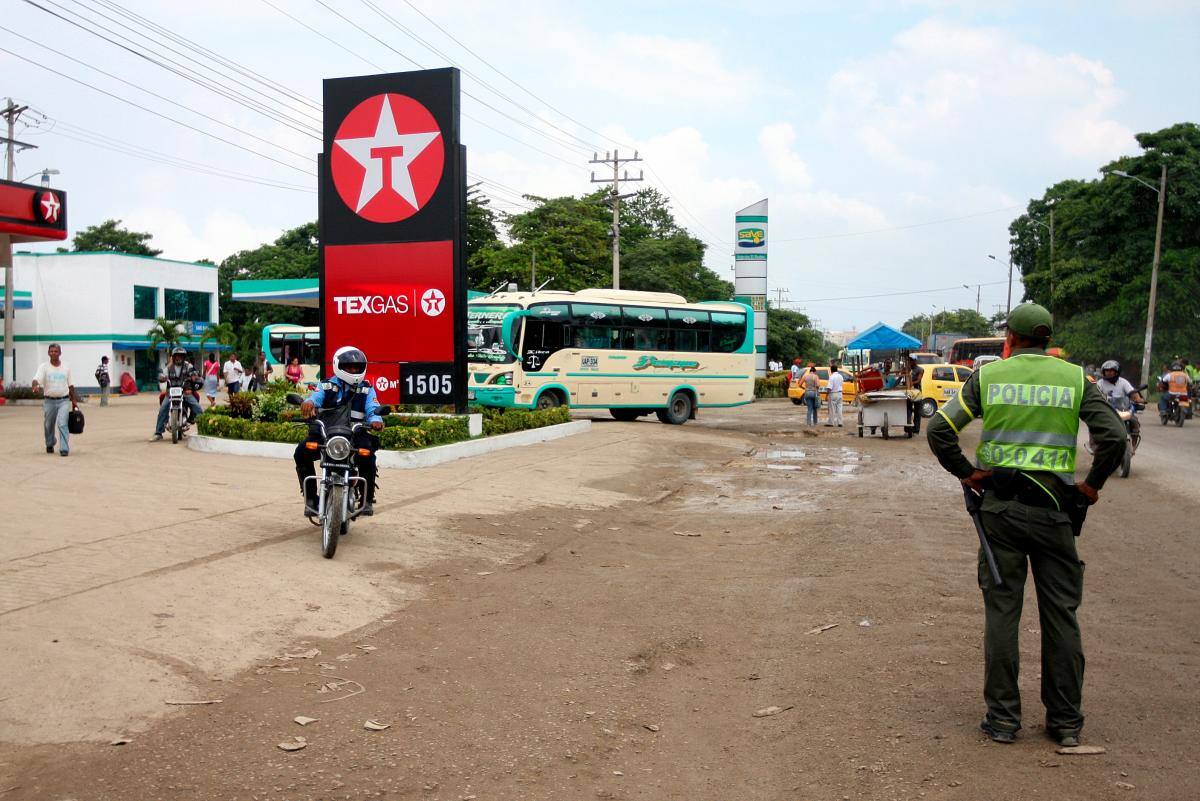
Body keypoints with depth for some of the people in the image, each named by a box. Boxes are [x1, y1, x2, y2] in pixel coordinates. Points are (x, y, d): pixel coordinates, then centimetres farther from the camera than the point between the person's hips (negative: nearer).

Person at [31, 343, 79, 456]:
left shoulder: (66, 366, 6)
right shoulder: (43, 366, -1)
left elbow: (70, 384, 12)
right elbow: (36, 379, -16)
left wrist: (74, 400, 11)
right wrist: (35, 386, -40)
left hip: (64, 401, -1)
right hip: (49, 401, 1)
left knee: (62, 424, -15)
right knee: (48, 425, 13)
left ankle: (64, 449, -16)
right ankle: (49, 445, 38)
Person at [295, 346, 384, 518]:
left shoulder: (367, 390, 12)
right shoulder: (326, 386, 11)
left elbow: (373, 410, -4)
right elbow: (315, 396, -9)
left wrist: (376, 420, -29)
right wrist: (308, 402, -35)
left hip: (356, 434, -1)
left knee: (367, 456, -32)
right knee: (301, 452, -24)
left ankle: (367, 499, -9)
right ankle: (310, 498, -9)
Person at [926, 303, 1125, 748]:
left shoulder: (988, 375, 1)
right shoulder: (1075, 378, 2)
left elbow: (939, 429, -7)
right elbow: (1114, 435, -7)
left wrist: (966, 473, 3)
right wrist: (1092, 484, 5)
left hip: (1000, 506, 0)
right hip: (1054, 507, 1)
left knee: (1002, 610, 6)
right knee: (1060, 613, 10)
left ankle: (1002, 717, 11)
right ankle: (1066, 721, 18)